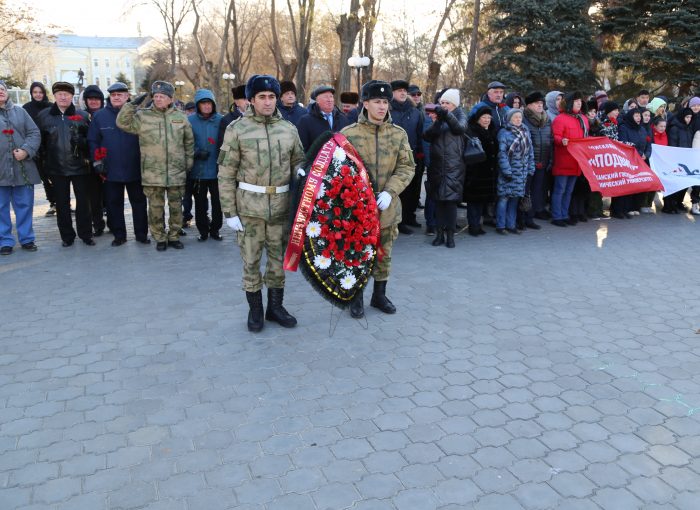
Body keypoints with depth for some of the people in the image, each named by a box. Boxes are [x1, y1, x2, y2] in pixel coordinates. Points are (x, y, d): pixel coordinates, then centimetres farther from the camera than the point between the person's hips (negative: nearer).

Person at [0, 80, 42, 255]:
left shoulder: (20, 111, 9)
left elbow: (34, 133, 4)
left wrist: (26, 150, -11)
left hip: (23, 168, 1)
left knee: (25, 205, 7)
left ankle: (26, 238, 18)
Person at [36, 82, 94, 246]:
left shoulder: (82, 115, 3)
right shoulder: (44, 115, 5)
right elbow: (39, 140, 7)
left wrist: (82, 141, -9)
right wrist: (43, 161, 2)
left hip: (79, 166, -1)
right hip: (56, 167, 1)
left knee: (83, 201, 4)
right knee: (62, 203, 7)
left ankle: (86, 234, 15)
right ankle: (67, 236, 17)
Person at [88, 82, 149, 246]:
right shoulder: (99, 116, 3)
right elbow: (93, 141, 4)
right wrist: (97, 162, -5)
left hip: (135, 169, -1)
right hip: (111, 170, 1)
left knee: (139, 202, 8)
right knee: (114, 204, 8)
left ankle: (141, 233, 20)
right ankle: (119, 235, 20)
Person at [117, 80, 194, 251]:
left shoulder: (180, 117, 6)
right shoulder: (142, 116, 1)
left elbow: (189, 142, 14)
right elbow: (122, 123, -5)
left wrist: (188, 162, 13)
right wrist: (133, 104, -12)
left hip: (176, 172, 2)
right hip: (152, 173, -1)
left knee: (176, 206, 9)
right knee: (156, 208, 4)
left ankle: (174, 236, 24)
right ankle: (160, 238, 18)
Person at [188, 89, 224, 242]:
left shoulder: (221, 120, -2)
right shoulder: (190, 120, -3)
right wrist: (197, 152, -16)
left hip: (217, 170, 0)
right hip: (198, 170, 0)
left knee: (218, 202, 7)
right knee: (200, 203, 9)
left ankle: (215, 229, 24)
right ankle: (203, 230, 24)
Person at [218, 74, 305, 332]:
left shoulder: (289, 129, 6)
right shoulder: (237, 129, -3)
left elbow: (299, 162, 16)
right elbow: (226, 174, -3)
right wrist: (229, 211, -7)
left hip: (282, 205, 3)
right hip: (249, 206, -3)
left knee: (279, 257, 12)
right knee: (251, 260, 6)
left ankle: (275, 306, 28)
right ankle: (255, 308, 22)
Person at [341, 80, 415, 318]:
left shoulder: (399, 134, 2)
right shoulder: (349, 133, -5)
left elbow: (407, 166, 0)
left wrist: (390, 191, -14)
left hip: (387, 207, 3)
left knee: (384, 254, 14)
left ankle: (379, 295, 31)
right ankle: (357, 297, 23)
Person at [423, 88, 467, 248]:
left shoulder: (460, 115, 7)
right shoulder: (437, 115, 13)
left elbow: (461, 128, -15)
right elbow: (426, 136, 0)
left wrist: (447, 115, -27)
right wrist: (437, 122, -16)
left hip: (453, 165, -2)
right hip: (436, 164, 3)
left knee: (451, 199, -6)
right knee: (438, 199, 3)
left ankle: (450, 235, 0)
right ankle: (440, 233, 10)